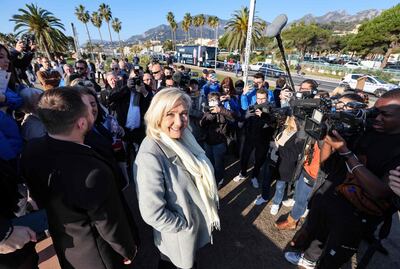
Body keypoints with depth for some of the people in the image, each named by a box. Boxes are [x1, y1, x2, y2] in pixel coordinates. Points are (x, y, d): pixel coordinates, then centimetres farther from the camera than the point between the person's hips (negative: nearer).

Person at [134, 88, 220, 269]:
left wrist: (210, 204, 5)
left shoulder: (183, 138, -10)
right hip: (179, 231, -6)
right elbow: (152, 213, -30)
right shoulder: (150, 157, -34)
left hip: (198, 218, 7)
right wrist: (185, 225, -17)